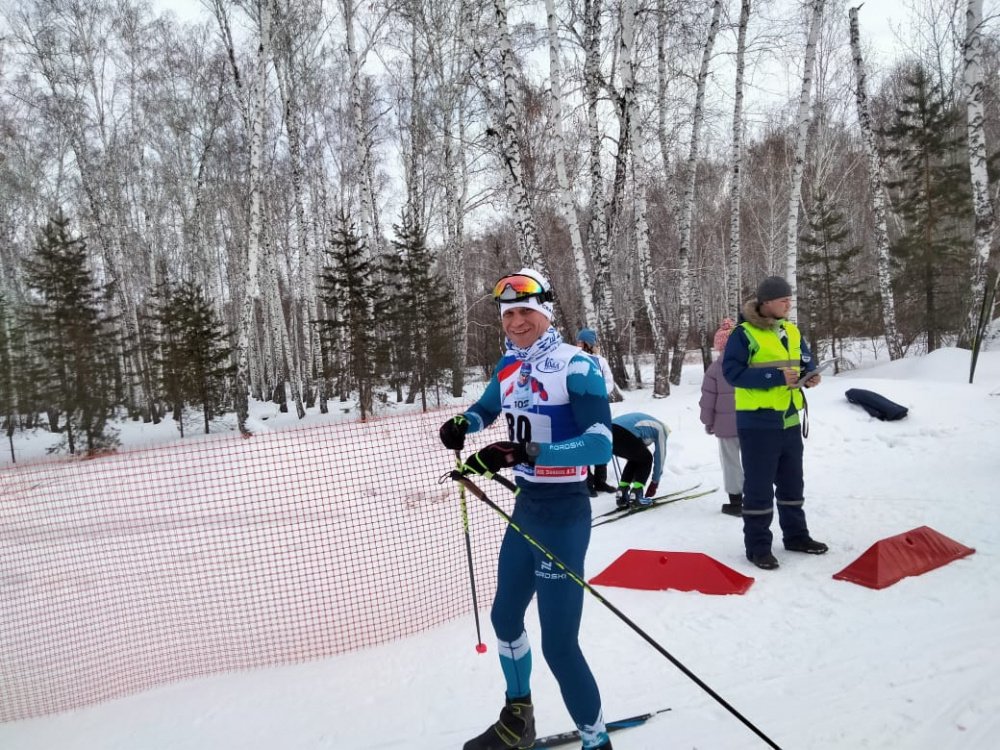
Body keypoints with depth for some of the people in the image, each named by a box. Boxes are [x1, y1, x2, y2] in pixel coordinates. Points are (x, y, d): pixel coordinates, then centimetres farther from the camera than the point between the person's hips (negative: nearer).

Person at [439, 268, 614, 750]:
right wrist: (461, 424, -1)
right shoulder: (509, 366, 4)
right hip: (525, 508, 8)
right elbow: (485, 410, 22)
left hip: (564, 513, -8)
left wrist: (524, 452, -37)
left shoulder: (577, 365, -17)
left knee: (559, 643, -4)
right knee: (505, 616, 22)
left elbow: (600, 444, -27)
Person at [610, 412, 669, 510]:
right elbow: (660, 457, 25)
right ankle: (636, 496, 13)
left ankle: (621, 495, 22)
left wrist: (634, 479, 48)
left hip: (610, 430, 7)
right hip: (625, 434, -7)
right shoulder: (661, 429, 23)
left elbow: (634, 454, 44)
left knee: (635, 458, 29)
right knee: (646, 459, 21)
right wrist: (654, 483, 34)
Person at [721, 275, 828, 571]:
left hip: (789, 421, 8)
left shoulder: (791, 331, 9)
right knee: (759, 486, 0)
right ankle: (757, 546, 10)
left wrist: (811, 374, -4)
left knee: (792, 483, 19)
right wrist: (775, 377, -25)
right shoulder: (743, 334, -14)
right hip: (758, 422, -7)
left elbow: (805, 359, 20)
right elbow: (732, 372, -21)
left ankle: (795, 535, 34)